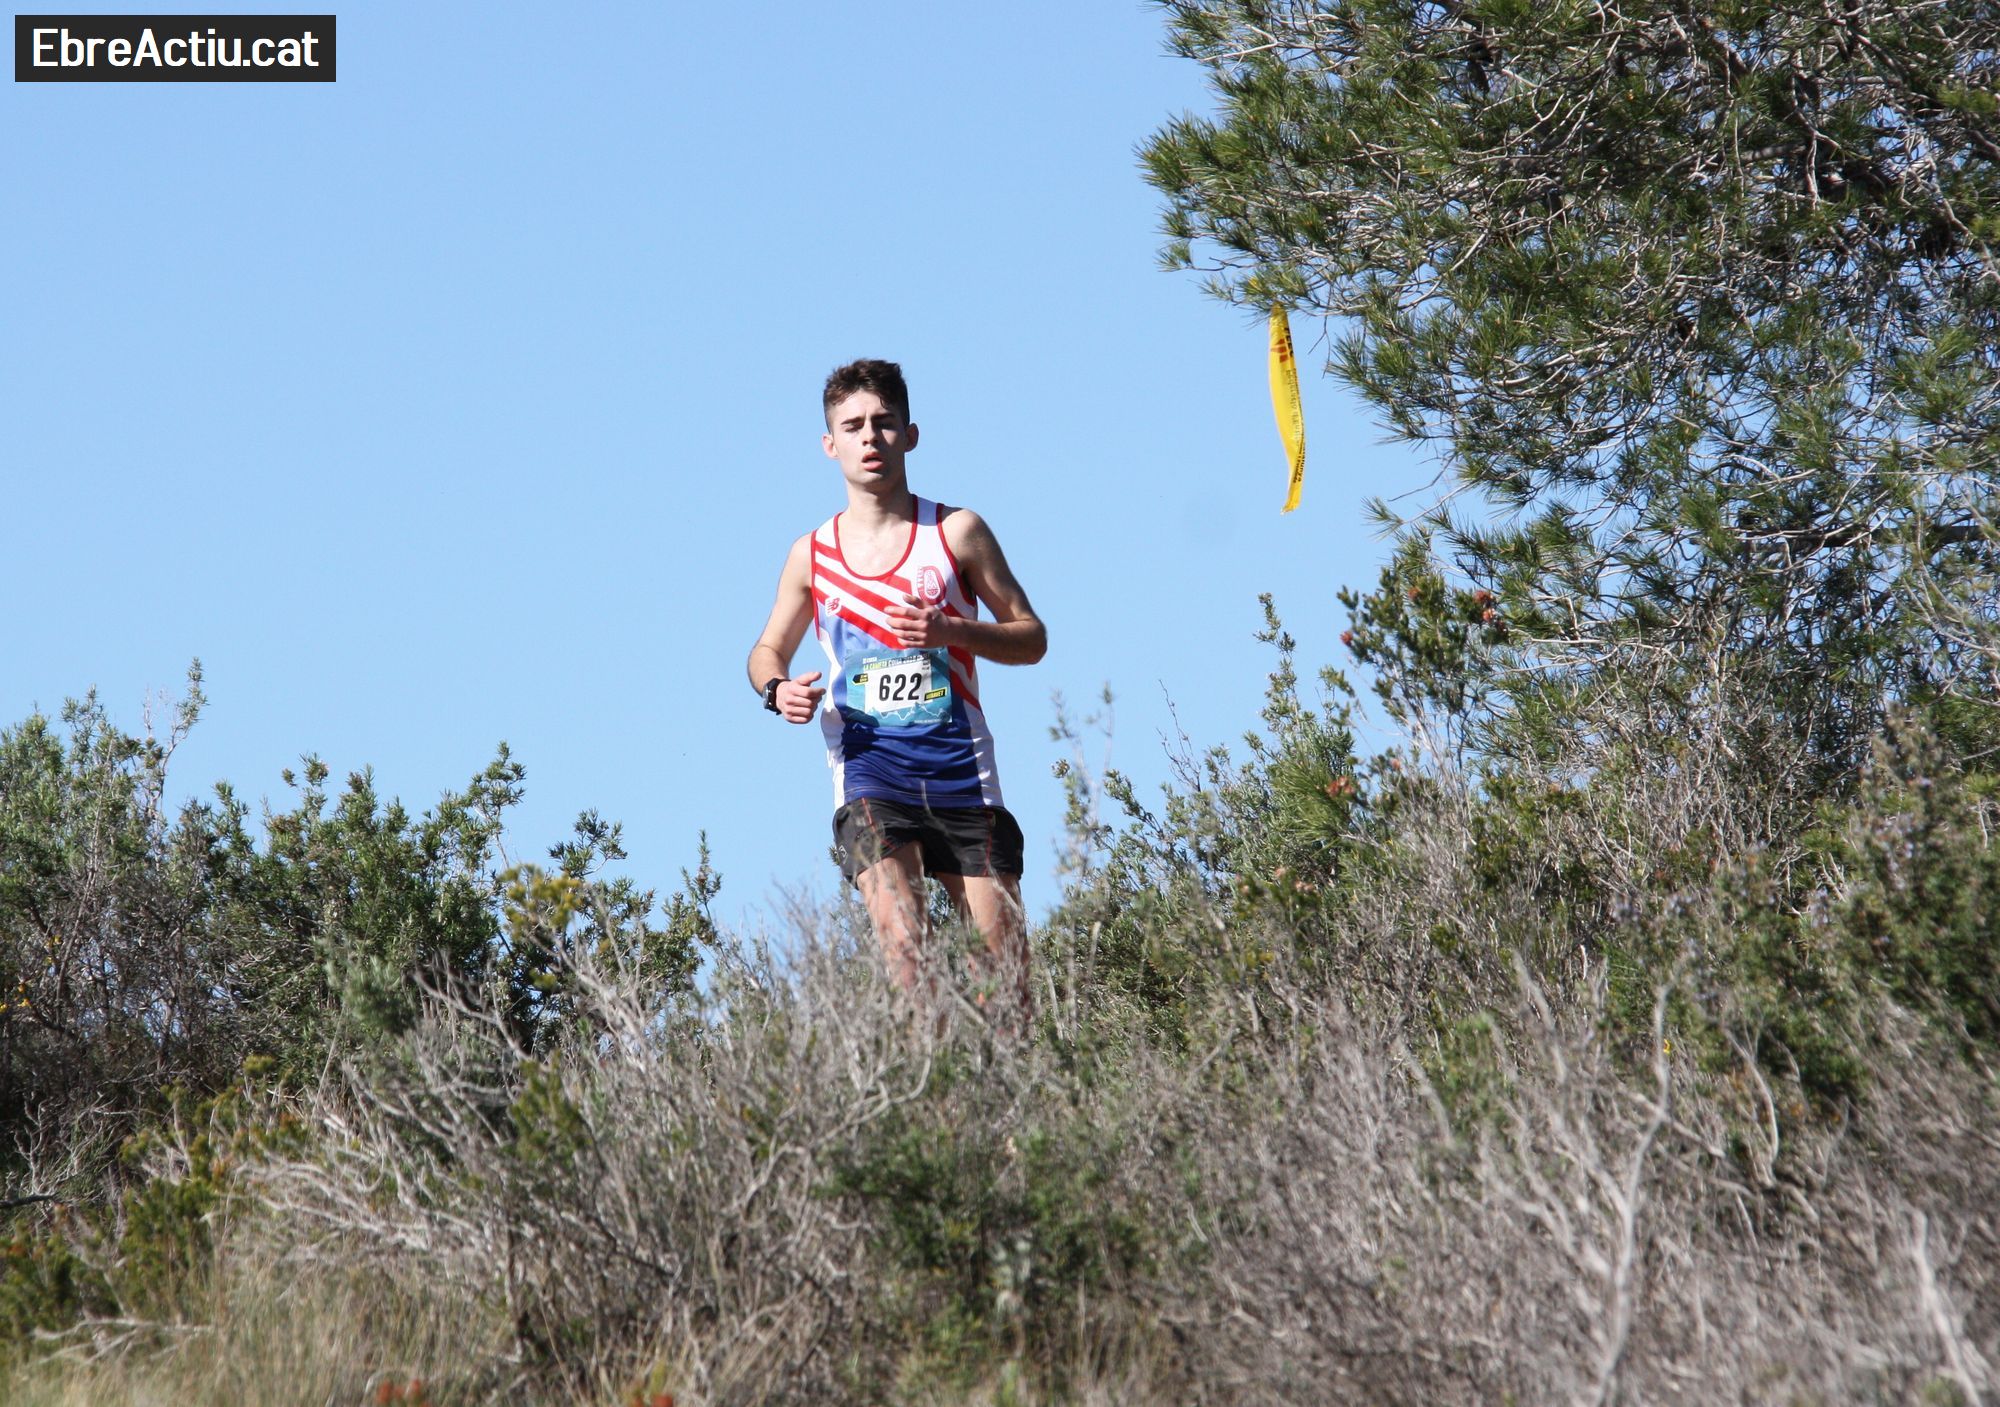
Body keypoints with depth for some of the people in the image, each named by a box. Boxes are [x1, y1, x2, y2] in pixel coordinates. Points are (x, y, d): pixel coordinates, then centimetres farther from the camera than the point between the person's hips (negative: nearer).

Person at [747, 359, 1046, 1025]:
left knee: (1004, 956, -1)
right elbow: (768, 650, 24)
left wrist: (951, 631, -10)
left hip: (961, 767, 0)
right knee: (901, 940, -22)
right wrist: (777, 688, 0)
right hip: (868, 765, 0)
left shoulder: (957, 532, 5)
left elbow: (1032, 637, 8)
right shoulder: (812, 554, 10)